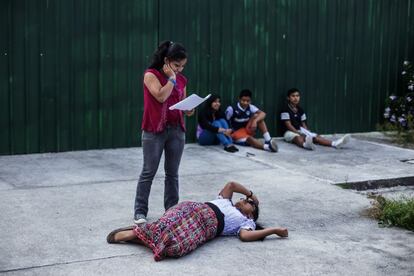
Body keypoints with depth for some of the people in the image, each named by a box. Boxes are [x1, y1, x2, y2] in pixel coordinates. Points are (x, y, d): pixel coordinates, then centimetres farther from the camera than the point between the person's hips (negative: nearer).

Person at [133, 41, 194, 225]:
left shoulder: (181, 79, 10)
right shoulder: (151, 75, -7)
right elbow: (161, 96, -21)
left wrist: (189, 110, -3)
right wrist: (171, 78, -11)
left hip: (177, 130, 5)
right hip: (154, 131, -5)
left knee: (172, 173, 9)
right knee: (149, 172, 0)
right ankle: (140, 212, 7)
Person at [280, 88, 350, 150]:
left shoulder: (300, 110, 13)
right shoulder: (286, 110, -9)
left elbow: (303, 124, 14)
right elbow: (288, 125, -15)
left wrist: (308, 132, -3)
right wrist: (298, 132, -23)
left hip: (300, 131, 7)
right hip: (290, 132, -7)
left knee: (316, 137, -15)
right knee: (298, 138, -41)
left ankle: (335, 143, -35)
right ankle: (305, 144, -79)